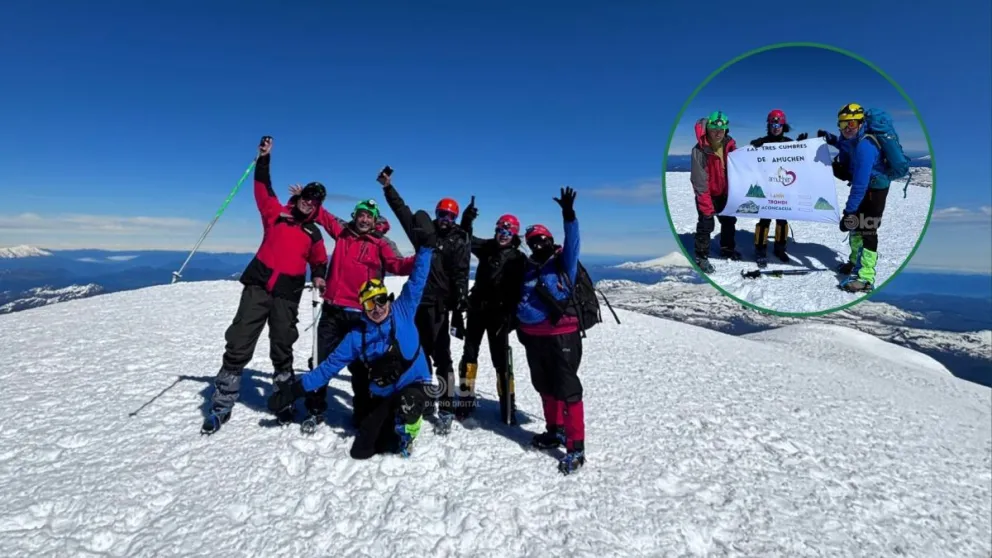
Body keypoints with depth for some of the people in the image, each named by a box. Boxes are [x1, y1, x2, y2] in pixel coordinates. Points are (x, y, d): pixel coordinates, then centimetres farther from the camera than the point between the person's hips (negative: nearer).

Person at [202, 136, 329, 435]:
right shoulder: (275, 213, 7)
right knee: (238, 345, -2)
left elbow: (319, 260, 23)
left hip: (288, 294, 1)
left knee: (282, 350, 9)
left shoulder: (314, 234, 11)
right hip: (258, 284, -1)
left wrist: (318, 277, 5)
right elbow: (263, 188, 1)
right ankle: (221, 407, 9)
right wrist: (264, 159, -9)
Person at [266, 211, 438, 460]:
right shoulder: (357, 337, -2)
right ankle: (392, 421, 26)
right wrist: (295, 389, 0)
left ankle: (405, 435, -2)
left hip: (415, 385, -3)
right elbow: (329, 365, 3)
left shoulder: (402, 311, -6)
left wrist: (426, 245, -20)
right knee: (361, 451, -1)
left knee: (407, 404, -38)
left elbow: (416, 280, -11)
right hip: (382, 395, 3)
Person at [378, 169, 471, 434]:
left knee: (440, 354, -7)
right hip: (418, 300, 6)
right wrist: (388, 187, 23)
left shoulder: (459, 241, 1)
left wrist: (461, 298, -22)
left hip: (438, 303, -5)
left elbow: (461, 273, -8)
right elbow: (403, 211, 22)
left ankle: (446, 409, -4)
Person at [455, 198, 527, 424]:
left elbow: (519, 290, -10)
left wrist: (510, 316, -16)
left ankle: (507, 405, 11)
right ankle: (466, 399, 20)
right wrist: (466, 221, -12)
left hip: (500, 314, -4)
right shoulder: (487, 247, 5)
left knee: (501, 360, 0)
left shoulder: (519, 259, -6)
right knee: (469, 354, 8)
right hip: (477, 309, 4)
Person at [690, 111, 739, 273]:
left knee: (729, 220, 18)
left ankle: (727, 248, 39)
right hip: (706, 193, -6)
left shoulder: (730, 145, -8)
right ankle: (701, 256, 5)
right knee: (706, 224, -8)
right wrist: (706, 205, -24)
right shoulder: (700, 150, -24)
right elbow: (699, 180, -23)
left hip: (725, 192, 6)